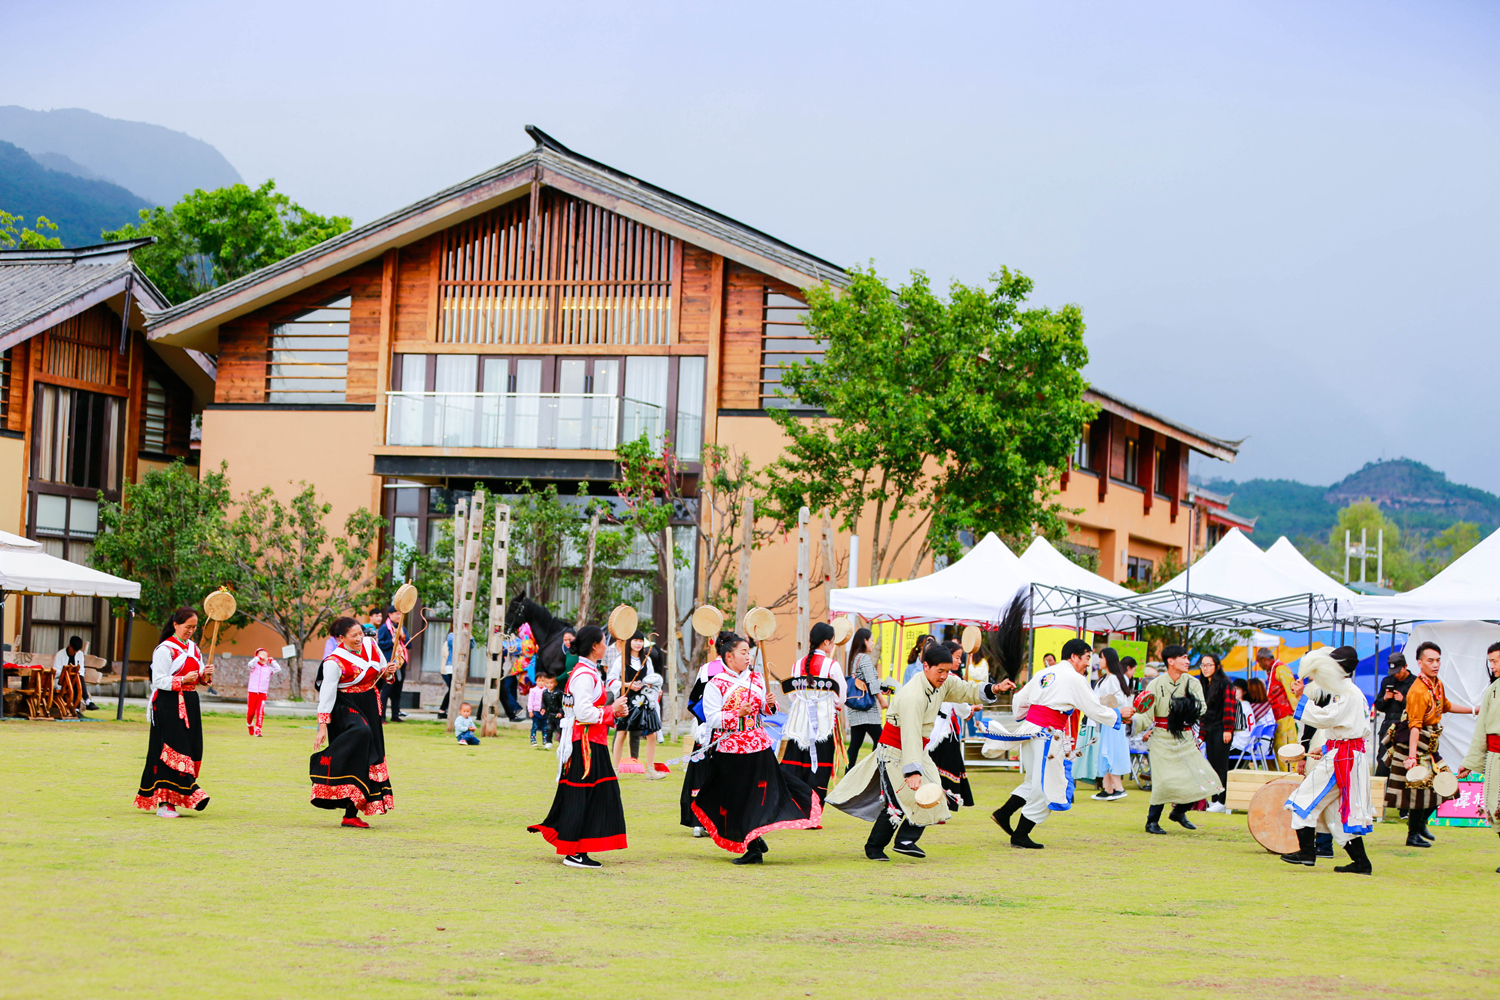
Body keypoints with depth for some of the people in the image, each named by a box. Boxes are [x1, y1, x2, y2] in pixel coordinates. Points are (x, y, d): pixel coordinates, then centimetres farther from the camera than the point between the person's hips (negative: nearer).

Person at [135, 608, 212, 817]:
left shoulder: (193, 648, 15)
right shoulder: (165, 649, -8)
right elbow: (159, 680, -13)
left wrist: (205, 675, -2)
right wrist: (183, 680, -24)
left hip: (189, 704, 7)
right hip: (169, 705, -7)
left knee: (191, 751, 2)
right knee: (170, 752, -11)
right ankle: (163, 802, -11)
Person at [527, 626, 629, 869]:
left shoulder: (588, 672, 16)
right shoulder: (584, 675, -16)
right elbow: (583, 713, -22)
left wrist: (612, 711, 9)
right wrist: (611, 710, -11)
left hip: (592, 743, 10)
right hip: (586, 744, -10)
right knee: (582, 795, -5)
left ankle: (577, 851, 15)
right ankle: (574, 853, -1)